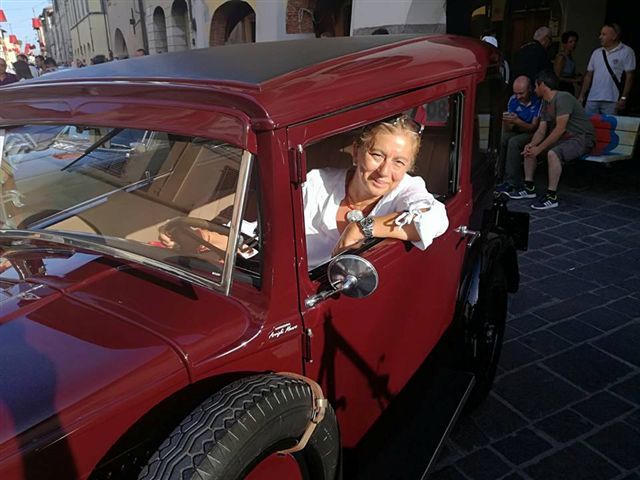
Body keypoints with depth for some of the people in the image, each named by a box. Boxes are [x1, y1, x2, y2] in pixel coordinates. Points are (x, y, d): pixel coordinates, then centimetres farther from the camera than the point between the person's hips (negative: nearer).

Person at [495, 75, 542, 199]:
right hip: (517, 132, 6)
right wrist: (506, 122, -27)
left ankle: (511, 183, -26)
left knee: (514, 142, -32)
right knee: (501, 140, -23)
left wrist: (517, 121, -35)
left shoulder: (538, 102, -19)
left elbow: (534, 127, -19)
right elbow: (507, 129, -2)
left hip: (532, 134, -6)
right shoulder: (513, 100, -3)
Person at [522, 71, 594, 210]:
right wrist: (531, 145, -17)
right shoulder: (546, 102, 9)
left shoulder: (563, 98, -20)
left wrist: (539, 149, -26)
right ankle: (529, 187, 8)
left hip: (582, 138, -10)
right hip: (563, 138, 10)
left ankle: (552, 196, -29)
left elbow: (560, 129, -27)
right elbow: (541, 130, 4)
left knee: (552, 153, -36)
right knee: (529, 149, 5)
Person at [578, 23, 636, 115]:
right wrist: (581, 96, 9)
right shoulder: (596, 53, 14)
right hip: (592, 99, 5)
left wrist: (623, 98, -12)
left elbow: (629, 76, -4)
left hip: (612, 101, -4)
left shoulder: (626, 52, 0)